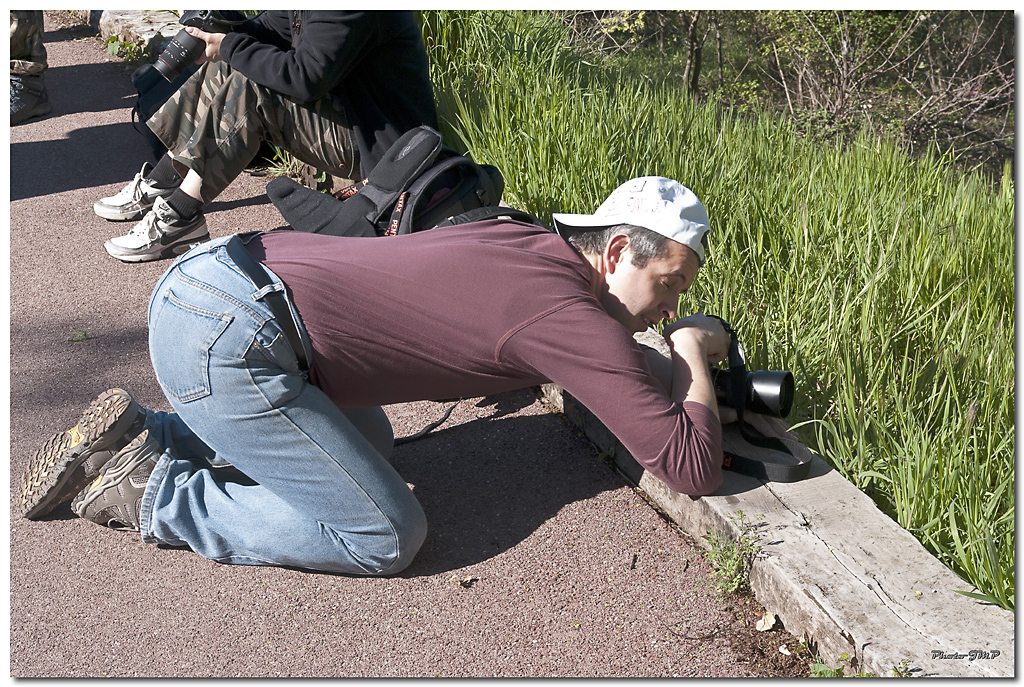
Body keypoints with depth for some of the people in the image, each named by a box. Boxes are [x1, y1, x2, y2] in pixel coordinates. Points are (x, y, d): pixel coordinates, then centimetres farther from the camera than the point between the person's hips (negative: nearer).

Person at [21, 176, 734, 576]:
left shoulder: (529, 242, 12)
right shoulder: (571, 318, -13)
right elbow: (694, 467, -11)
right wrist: (694, 355, 6)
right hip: (225, 338, -9)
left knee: (368, 444, 27)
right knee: (387, 537, -4)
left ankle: (140, 436, 22)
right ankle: (150, 493, 3)